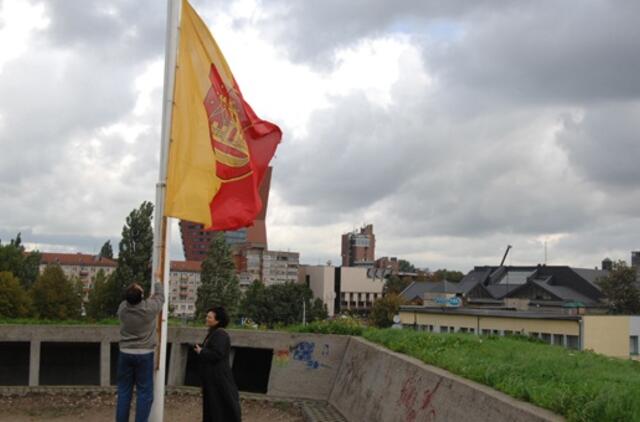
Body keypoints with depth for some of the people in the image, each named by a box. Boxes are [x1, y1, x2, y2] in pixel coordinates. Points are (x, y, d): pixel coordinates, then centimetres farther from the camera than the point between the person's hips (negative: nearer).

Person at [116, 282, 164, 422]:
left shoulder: (122, 308, -7)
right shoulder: (149, 308, -16)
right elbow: (160, 296, 4)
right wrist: (157, 282, 23)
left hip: (125, 354, 4)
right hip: (144, 355, -3)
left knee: (124, 392, 10)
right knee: (144, 393, 2)